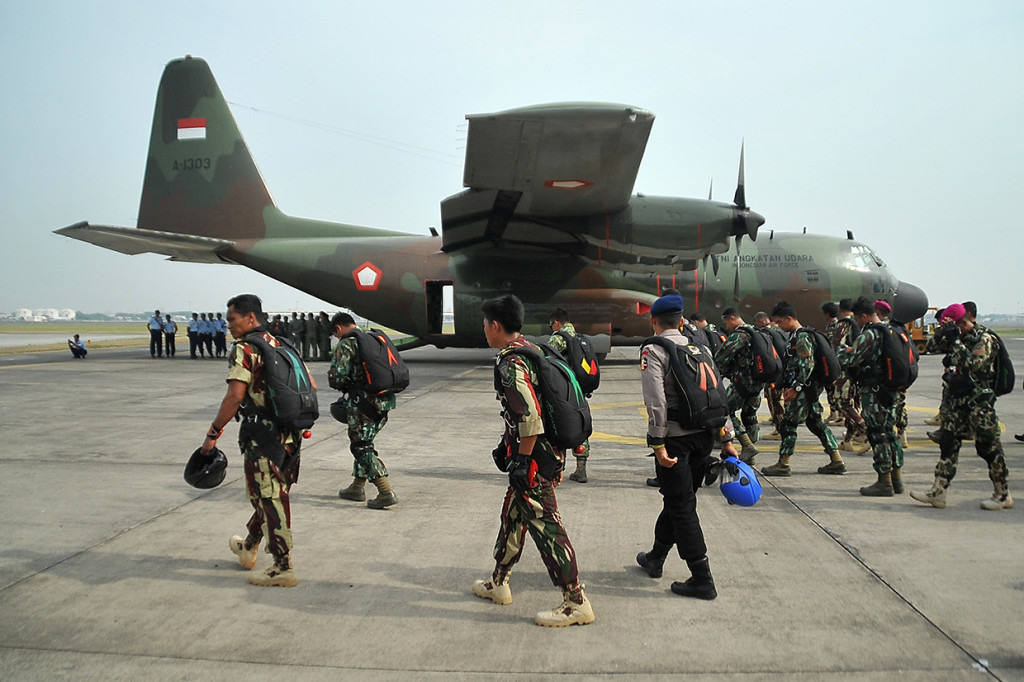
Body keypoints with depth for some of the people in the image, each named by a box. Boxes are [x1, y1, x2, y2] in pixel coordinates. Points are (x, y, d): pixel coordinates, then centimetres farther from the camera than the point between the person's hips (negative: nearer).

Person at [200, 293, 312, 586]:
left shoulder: (244, 349, -11)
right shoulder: (282, 345, 12)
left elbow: (235, 395, -21)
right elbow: (310, 387, 13)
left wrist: (213, 433, -15)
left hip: (262, 431, -8)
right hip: (290, 432, 8)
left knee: (269, 499, 1)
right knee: (272, 494, 21)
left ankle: (283, 568, 5)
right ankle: (249, 548, 41)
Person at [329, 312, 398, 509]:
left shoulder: (346, 344, -7)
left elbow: (336, 377, -15)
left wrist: (344, 386, 9)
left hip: (363, 402, -8)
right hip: (384, 401, 8)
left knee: (362, 447, -2)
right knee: (362, 443, 21)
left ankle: (386, 492, -11)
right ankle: (357, 487, 29)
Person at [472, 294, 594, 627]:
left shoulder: (510, 363, -20)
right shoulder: (530, 348, 12)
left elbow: (530, 416, -28)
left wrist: (521, 460, -22)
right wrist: (507, 444, 28)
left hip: (534, 458, -11)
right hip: (549, 451, 11)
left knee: (544, 526, -4)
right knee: (513, 515, 21)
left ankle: (576, 602, 4)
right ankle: (498, 583, 35)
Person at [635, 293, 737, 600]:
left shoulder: (653, 350, -6)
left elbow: (656, 401, -17)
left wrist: (658, 443, -15)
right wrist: (727, 439, 13)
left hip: (676, 437, -7)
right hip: (705, 435, 7)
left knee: (681, 506, 1)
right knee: (677, 499, 20)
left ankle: (702, 580, 2)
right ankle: (656, 558, 35)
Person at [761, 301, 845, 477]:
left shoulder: (802, 338, -16)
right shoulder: (796, 336, 15)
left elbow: (807, 365, -22)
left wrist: (795, 388, -21)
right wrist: (787, 386, 18)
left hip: (804, 390, -10)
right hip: (809, 390, 10)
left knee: (788, 424, -4)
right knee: (815, 423, 13)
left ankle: (782, 465, 2)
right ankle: (837, 461, 17)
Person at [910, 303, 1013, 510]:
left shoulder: (984, 339, -10)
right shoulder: (956, 337, 12)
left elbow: (973, 364, -23)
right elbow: (932, 347, 9)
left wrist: (956, 341, -21)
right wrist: (942, 332, -7)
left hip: (979, 401, -7)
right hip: (956, 400, 7)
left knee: (988, 446, -1)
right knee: (948, 444, 5)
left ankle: (1003, 495, 12)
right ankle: (937, 492, 7)